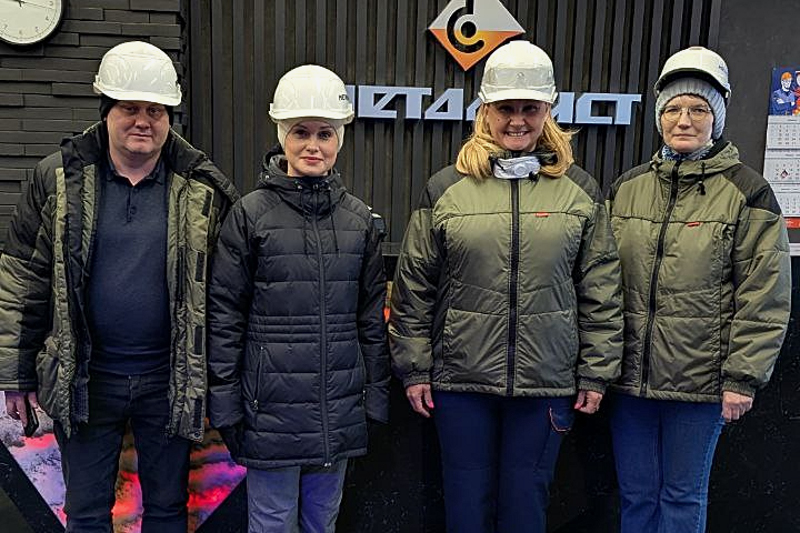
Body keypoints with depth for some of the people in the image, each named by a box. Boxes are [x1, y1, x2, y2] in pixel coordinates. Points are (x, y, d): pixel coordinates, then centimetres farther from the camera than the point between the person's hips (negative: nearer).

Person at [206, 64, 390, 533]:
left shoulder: (359, 218, 4)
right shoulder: (251, 214, -6)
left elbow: (372, 317, 8)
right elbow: (224, 317, -4)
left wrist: (376, 399, 7)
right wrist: (225, 405, -5)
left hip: (339, 408, 3)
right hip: (271, 406, -3)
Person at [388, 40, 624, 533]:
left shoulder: (581, 191, 2)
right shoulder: (445, 189, -1)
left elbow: (601, 293, 3)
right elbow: (414, 288, 2)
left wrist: (596, 373, 2)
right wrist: (413, 368, 1)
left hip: (547, 381, 1)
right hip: (460, 379, 0)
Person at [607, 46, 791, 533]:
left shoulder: (747, 192, -5)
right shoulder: (627, 188, 6)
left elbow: (764, 298, -7)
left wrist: (744, 378, -10)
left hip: (700, 380, -3)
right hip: (630, 376, 3)